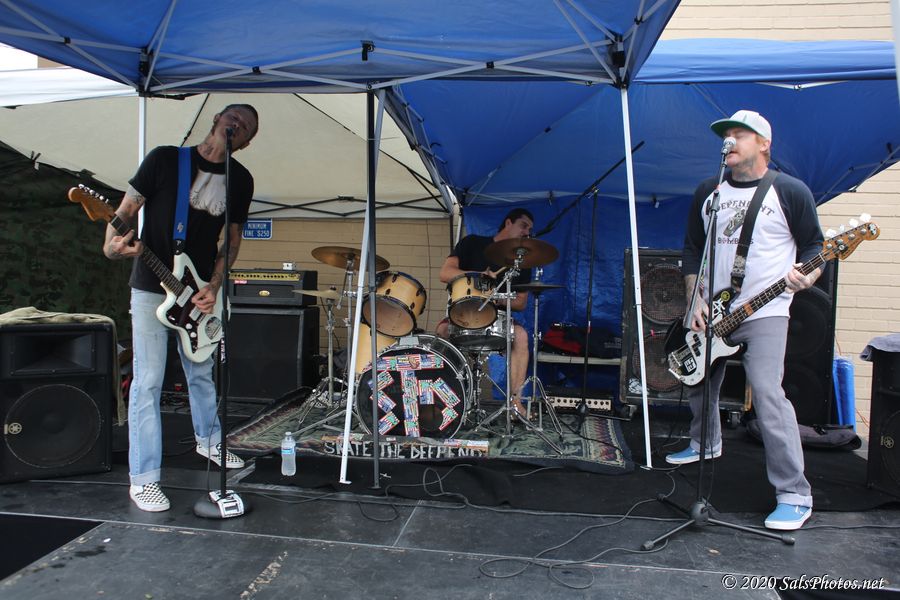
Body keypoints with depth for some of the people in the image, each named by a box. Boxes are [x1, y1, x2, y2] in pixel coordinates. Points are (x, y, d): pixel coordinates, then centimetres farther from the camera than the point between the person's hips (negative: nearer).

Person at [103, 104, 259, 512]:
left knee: (202, 374, 19)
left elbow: (233, 237, 8)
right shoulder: (165, 159, -7)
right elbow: (126, 209, -5)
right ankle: (143, 479, 6)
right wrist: (113, 243, -26)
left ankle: (209, 441, 42)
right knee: (148, 382, -3)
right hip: (151, 289, -4)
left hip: (198, 293, 4)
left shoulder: (241, 180, 4)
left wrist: (214, 286, -4)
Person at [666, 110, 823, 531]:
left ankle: (795, 495, -8)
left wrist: (807, 277, -21)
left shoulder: (790, 192, -4)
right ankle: (706, 445, 47)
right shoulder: (708, 192, 9)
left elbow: (814, 244, 1)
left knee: (767, 394, -18)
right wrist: (695, 299, 1)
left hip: (764, 312, -6)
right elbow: (692, 250, 11)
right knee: (699, 384, 18)